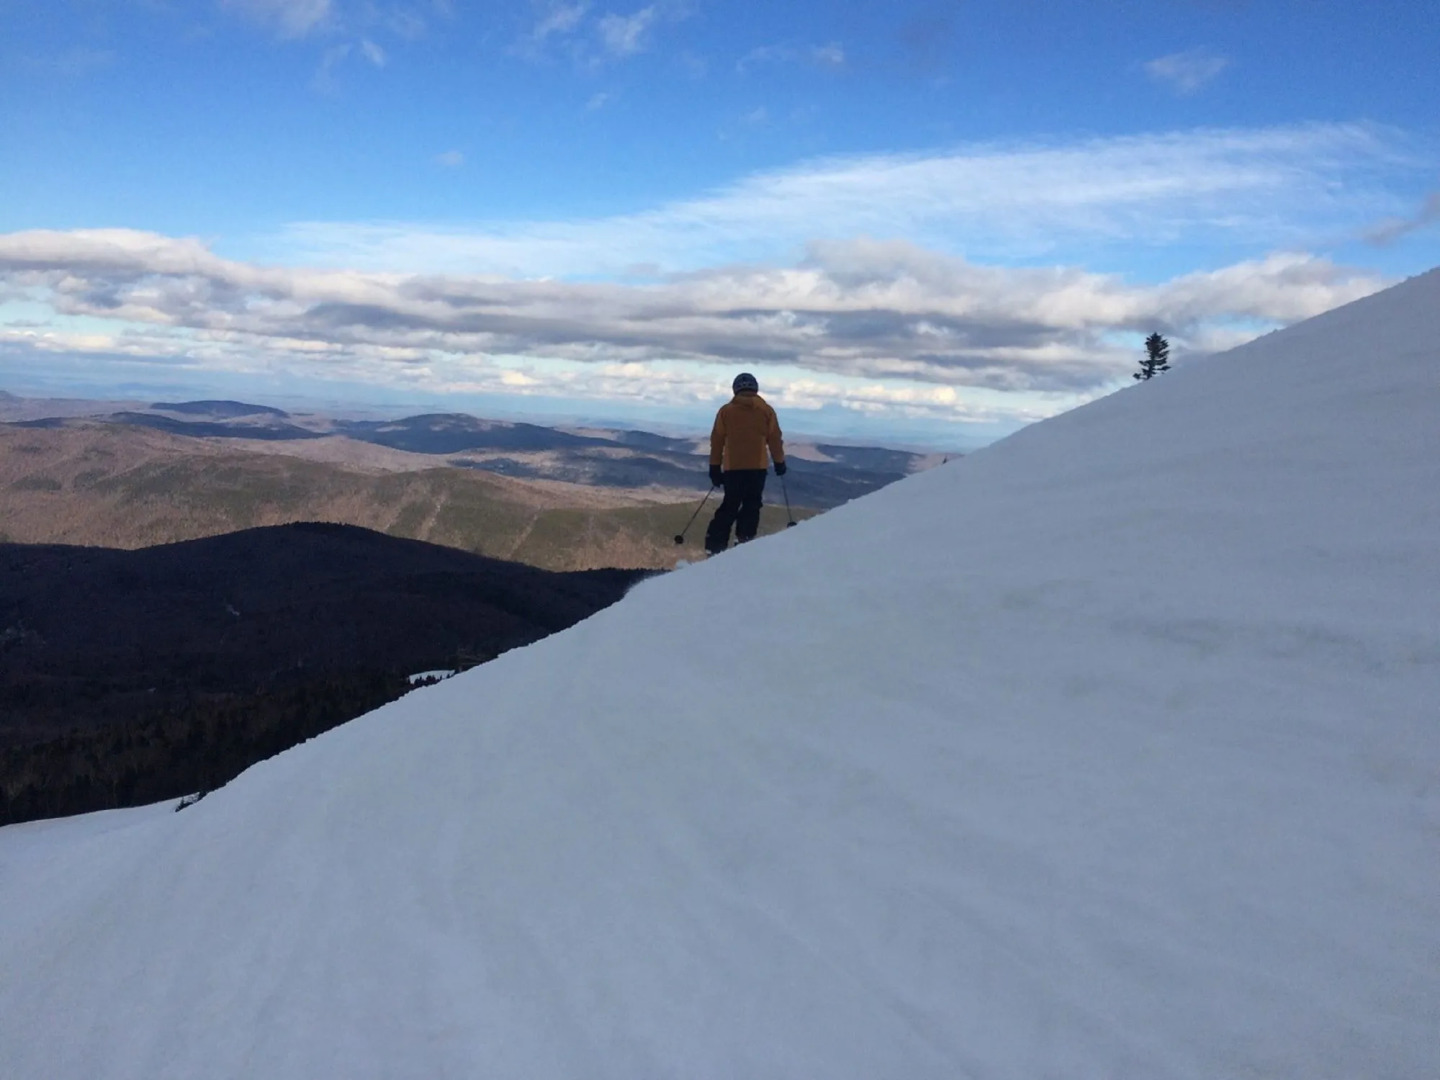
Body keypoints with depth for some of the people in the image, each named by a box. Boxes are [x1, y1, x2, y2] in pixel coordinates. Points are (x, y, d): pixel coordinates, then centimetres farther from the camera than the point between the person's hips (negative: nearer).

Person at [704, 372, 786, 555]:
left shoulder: (726, 410, 5)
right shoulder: (766, 410, 4)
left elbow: (716, 441, 5)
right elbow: (775, 439, 5)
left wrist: (715, 468, 11)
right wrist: (779, 462, 15)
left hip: (732, 468, 1)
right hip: (757, 467, -1)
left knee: (729, 506, 10)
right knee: (751, 506, 6)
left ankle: (715, 545, 2)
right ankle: (744, 539, -8)